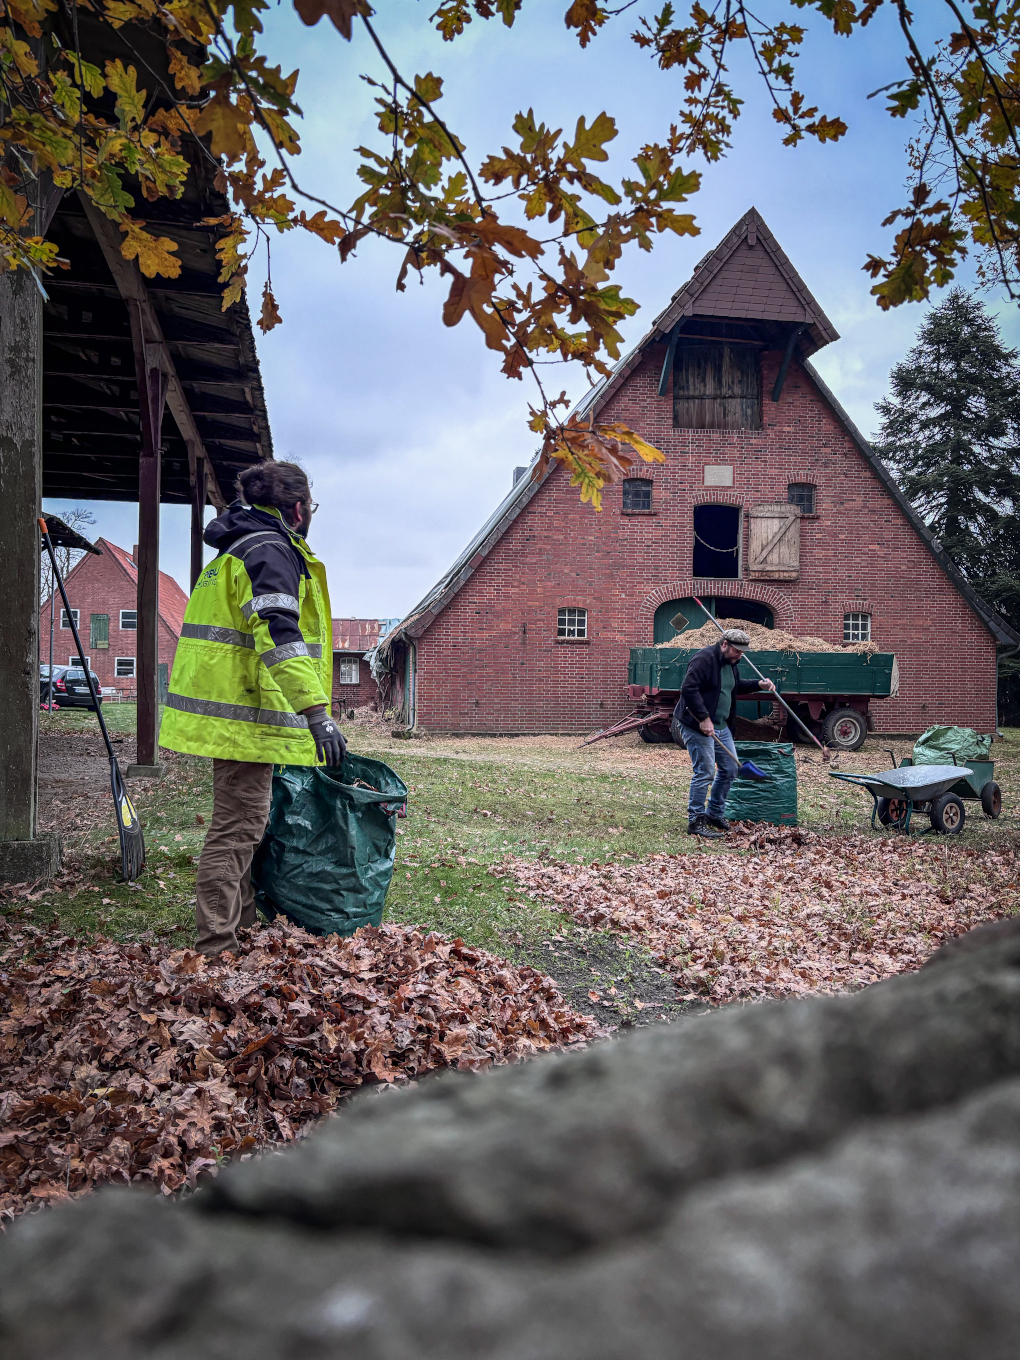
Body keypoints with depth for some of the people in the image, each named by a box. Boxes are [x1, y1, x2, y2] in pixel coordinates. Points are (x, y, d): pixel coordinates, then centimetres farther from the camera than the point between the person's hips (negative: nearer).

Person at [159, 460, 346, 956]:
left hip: (227, 711, 11)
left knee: (242, 822, 20)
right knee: (237, 828, -6)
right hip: (246, 717, -11)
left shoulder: (237, 550, 21)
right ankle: (215, 947, -1)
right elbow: (279, 635, -27)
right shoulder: (272, 550, -13)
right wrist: (317, 712, -33)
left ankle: (243, 919, 34)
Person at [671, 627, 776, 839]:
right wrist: (703, 719, -28)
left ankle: (714, 813, 26)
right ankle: (695, 822, 0)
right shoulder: (704, 658, -18)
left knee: (729, 769, 12)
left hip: (721, 726, 10)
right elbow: (688, 688, -26)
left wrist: (758, 684, 14)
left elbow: (736, 687, 30)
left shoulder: (730, 663, 13)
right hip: (697, 726, -10)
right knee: (704, 772, -9)